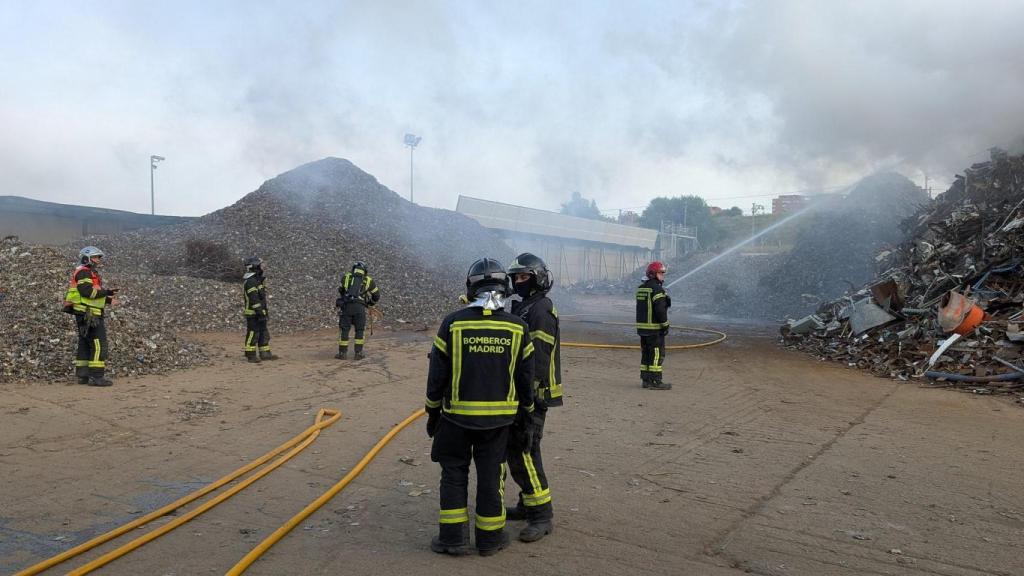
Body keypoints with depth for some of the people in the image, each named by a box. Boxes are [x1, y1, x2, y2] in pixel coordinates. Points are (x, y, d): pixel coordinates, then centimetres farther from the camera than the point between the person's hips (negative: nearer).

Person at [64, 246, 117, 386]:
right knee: (99, 344, -12)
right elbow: (88, 291, -24)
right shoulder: (83, 272, -10)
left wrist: (106, 299, 9)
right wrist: (106, 292, -15)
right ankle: (97, 376, -13)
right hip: (88, 315, -11)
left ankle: (83, 375, 19)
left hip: (88, 315, 11)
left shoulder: (91, 274, 22)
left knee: (85, 345, 13)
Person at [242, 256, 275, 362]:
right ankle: (251, 356, 4)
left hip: (259, 313, 10)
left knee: (264, 333, 12)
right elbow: (254, 300, -24)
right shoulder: (250, 282, -19)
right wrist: (261, 313, -25)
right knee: (253, 334, -3)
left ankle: (265, 354, 17)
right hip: (253, 314, -10)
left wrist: (264, 312, 22)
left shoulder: (256, 280, 14)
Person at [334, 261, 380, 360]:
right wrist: (370, 303, 43)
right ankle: (358, 353, 8)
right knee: (359, 330, 11)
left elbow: (341, 291, 33)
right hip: (360, 307, 0)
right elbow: (377, 296, 24)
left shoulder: (346, 277, 19)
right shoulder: (368, 280, 17)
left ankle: (342, 353, 11)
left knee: (344, 330, 9)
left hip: (346, 306, 0)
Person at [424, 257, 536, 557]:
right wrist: (526, 416, 14)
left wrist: (433, 411, 8)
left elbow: (437, 374, -5)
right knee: (490, 476, 12)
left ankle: (454, 537, 17)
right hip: (498, 419, 1)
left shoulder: (453, 323, -10)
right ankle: (490, 537, 22)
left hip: (457, 416, -1)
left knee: (454, 474, 13)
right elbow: (525, 379, 2)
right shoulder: (517, 328, -5)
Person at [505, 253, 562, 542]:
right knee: (516, 450, 17)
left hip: (533, 395, -10)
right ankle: (528, 504, 30)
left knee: (524, 453, -10)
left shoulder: (541, 311, -15)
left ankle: (541, 515, -3)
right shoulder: (522, 307, 17)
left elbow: (538, 360, -22)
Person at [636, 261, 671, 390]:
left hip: (642, 326, 9)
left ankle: (646, 380, 17)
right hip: (654, 328, -9)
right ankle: (656, 381, -2)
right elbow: (660, 309, -21)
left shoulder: (640, 288, 13)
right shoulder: (657, 289, -15)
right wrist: (665, 325, -13)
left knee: (646, 354, 13)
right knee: (657, 354, -3)